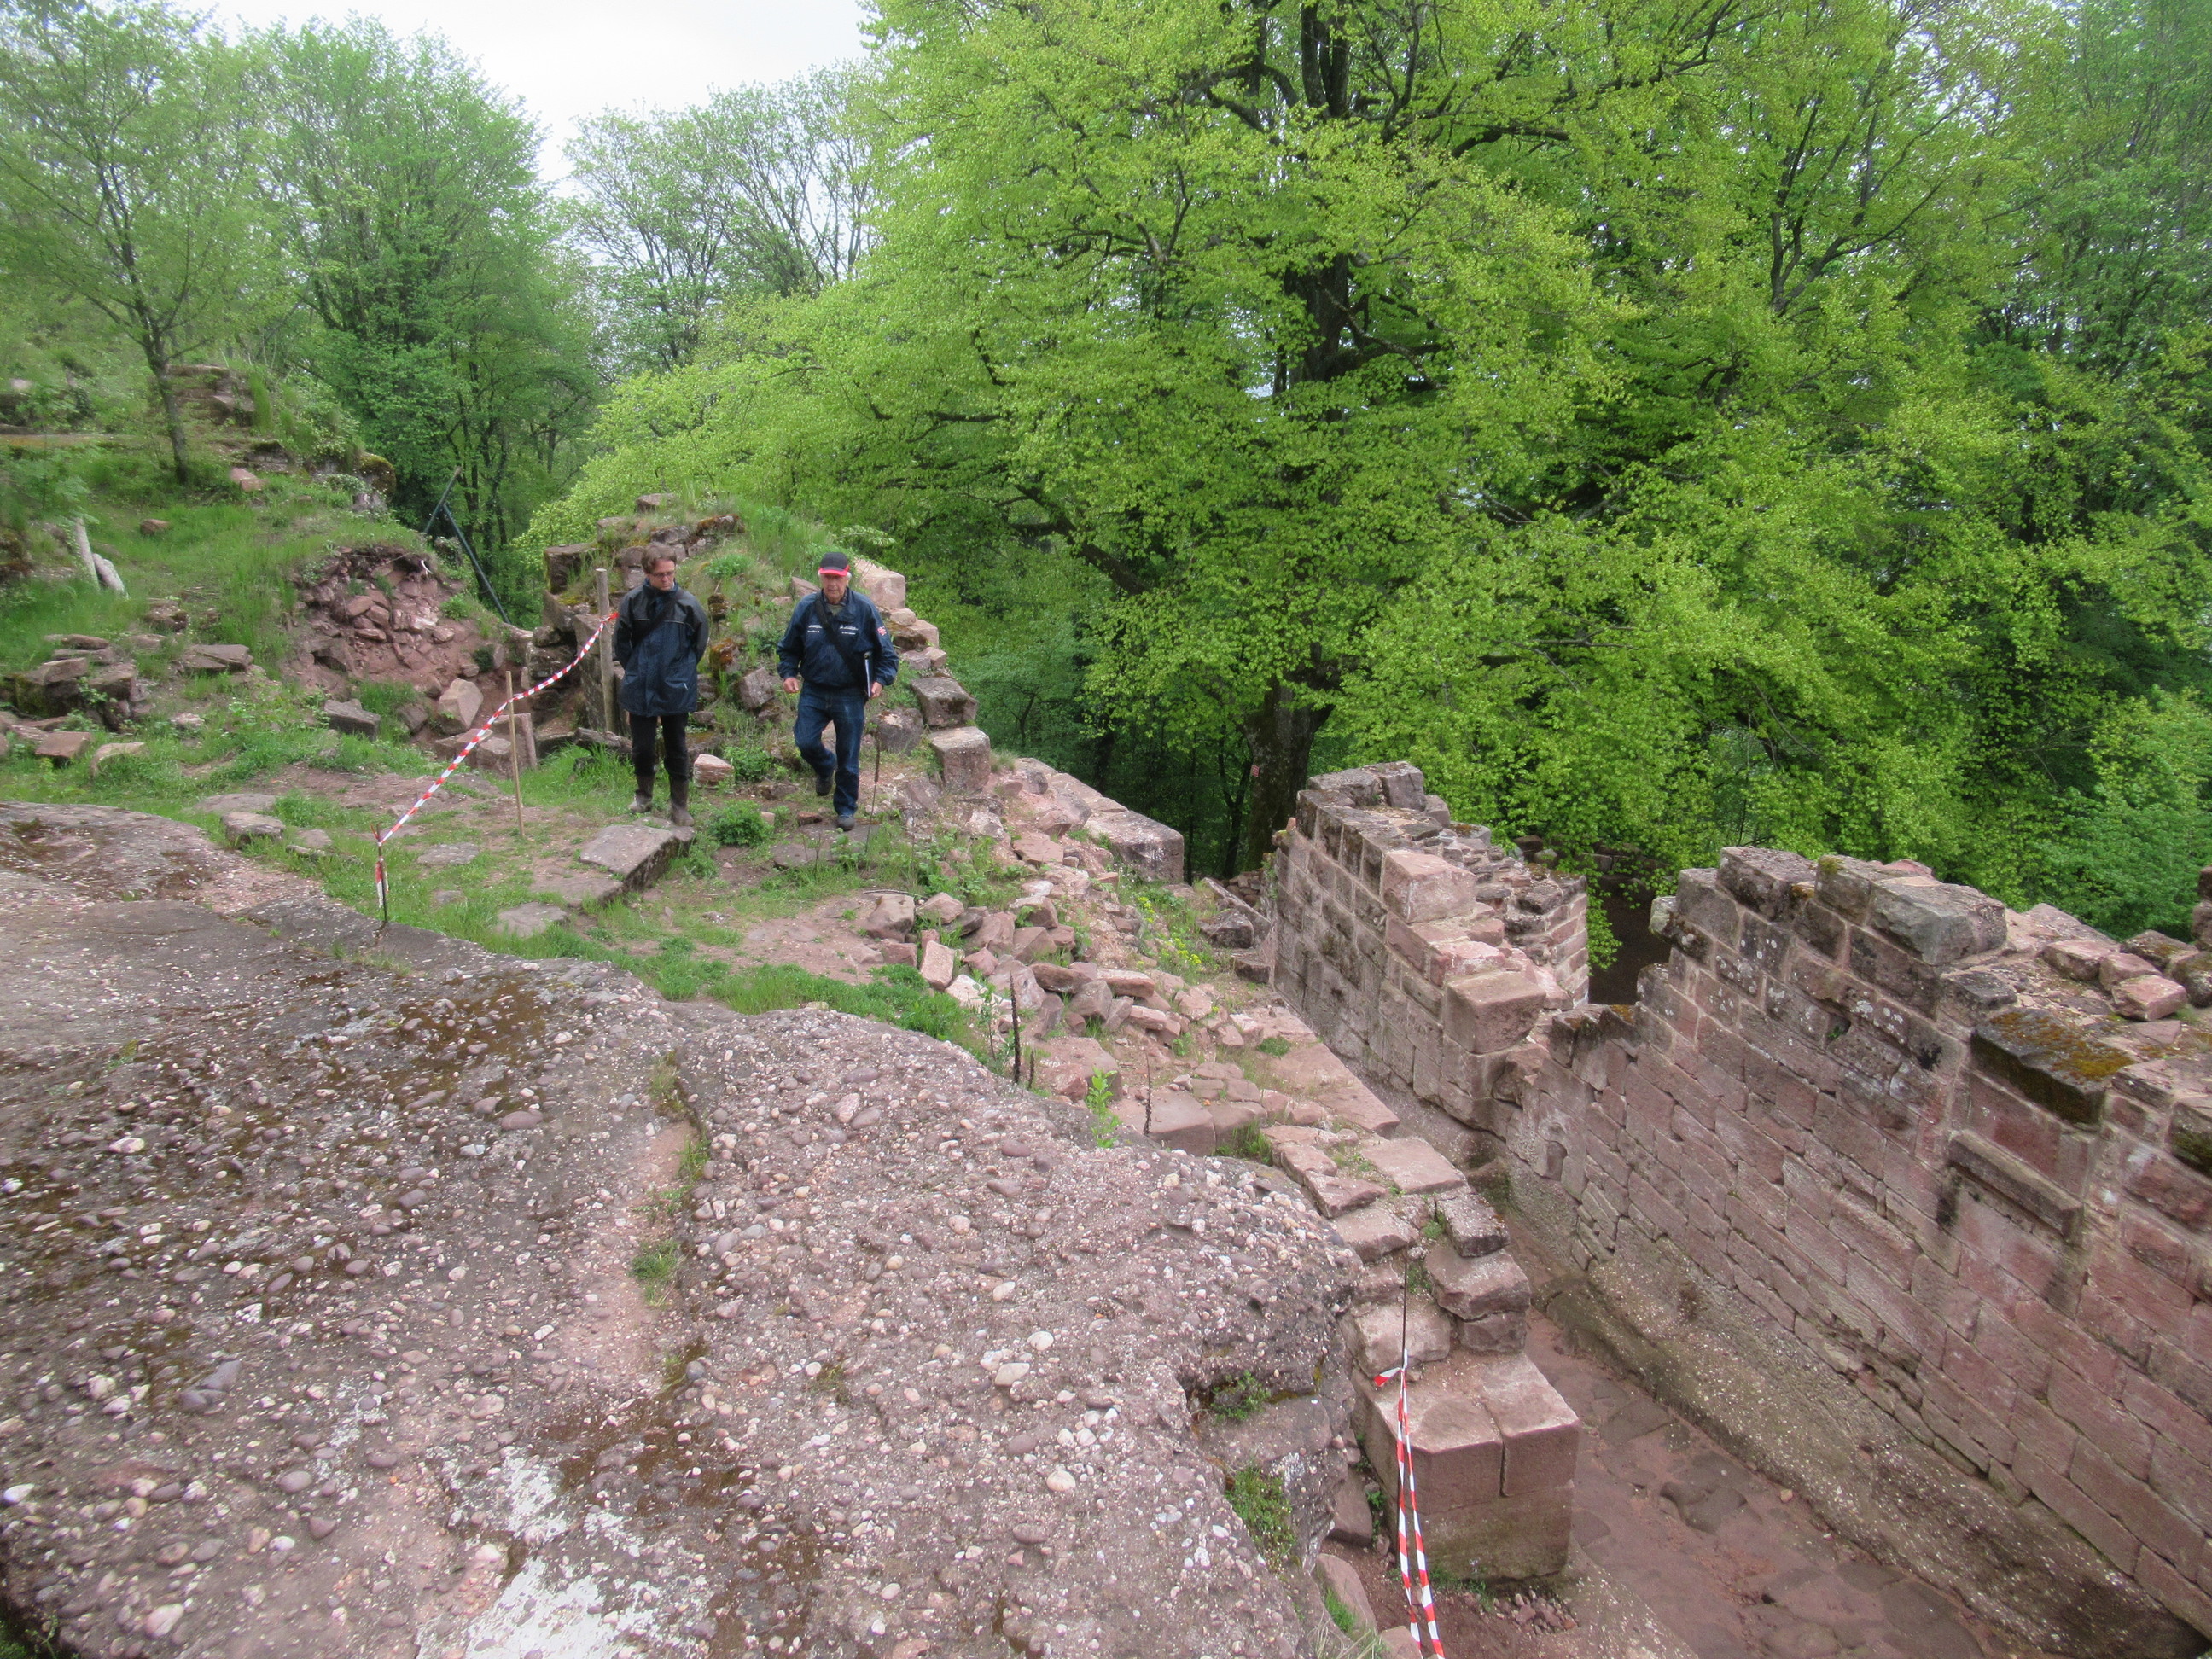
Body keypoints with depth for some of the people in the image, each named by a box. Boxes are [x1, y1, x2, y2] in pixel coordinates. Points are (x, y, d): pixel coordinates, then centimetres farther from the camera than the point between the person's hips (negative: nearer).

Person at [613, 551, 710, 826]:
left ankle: (680, 806, 17)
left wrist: (683, 672, 7)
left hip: (676, 690, -1)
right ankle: (644, 795, 32)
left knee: (676, 749, 8)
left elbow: (699, 643, 6)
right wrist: (633, 669, 7)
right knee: (641, 747, 10)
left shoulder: (688, 604, -7)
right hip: (640, 689, 1)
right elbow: (621, 640, 6)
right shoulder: (632, 601, -6)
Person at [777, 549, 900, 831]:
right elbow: (789, 648, 10)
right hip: (813, 692, 2)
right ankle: (824, 768, 31)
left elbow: (886, 651, -2)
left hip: (850, 696, -2)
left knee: (848, 757, 5)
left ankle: (846, 808, 24)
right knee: (805, 742, -6)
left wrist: (881, 680, -15)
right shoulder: (806, 608, -3)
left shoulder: (864, 609, -9)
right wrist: (788, 673, -6)